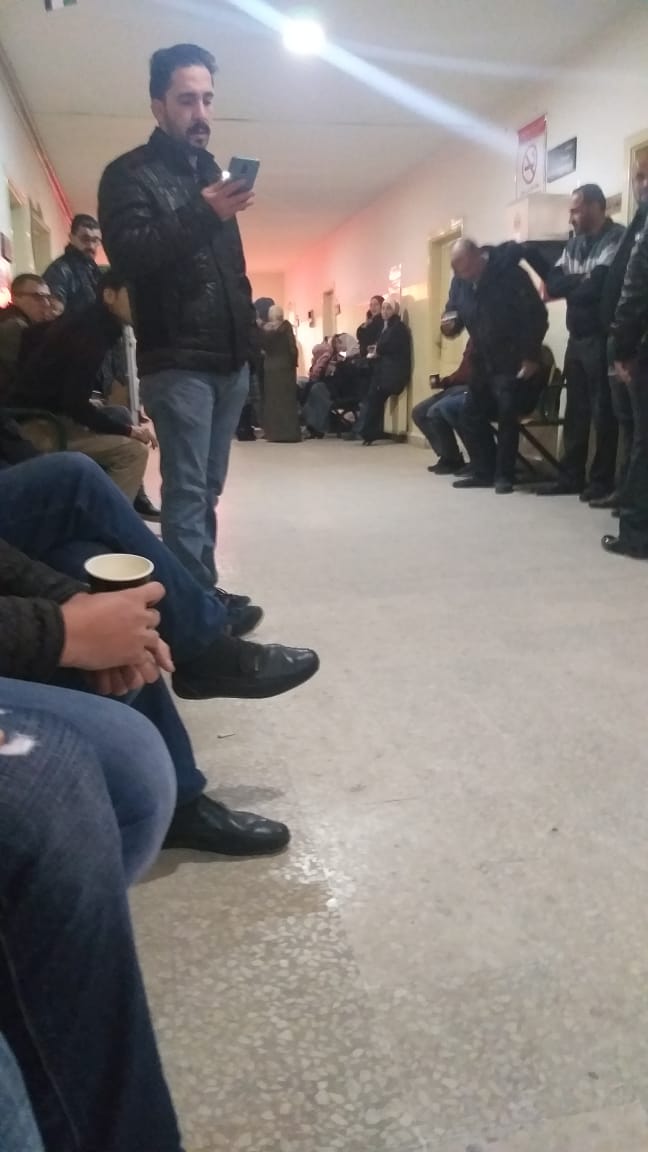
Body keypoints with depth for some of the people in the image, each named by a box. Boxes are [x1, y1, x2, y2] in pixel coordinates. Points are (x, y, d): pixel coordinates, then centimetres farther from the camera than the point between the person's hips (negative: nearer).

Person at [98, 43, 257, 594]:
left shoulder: (213, 173, 22)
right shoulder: (130, 174, 0)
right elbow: (128, 254, -16)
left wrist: (249, 323, 15)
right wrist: (202, 215, -25)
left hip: (230, 359, 7)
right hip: (176, 362, -7)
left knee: (208, 490, 9)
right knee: (187, 493, -11)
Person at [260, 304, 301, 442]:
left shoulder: (264, 328, 3)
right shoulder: (286, 326, -3)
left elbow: (262, 346, 4)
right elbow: (292, 346, -5)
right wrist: (294, 362, 2)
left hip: (269, 366, 2)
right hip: (285, 365, -2)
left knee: (271, 399, 5)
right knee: (287, 398, -1)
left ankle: (273, 432, 4)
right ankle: (289, 432, -4)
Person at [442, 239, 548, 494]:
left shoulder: (509, 273, -18)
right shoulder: (460, 281, 1)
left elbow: (536, 316, -17)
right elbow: (453, 313, 11)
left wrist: (530, 357, -20)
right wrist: (449, 326, -14)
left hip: (512, 362, -7)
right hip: (483, 362, 7)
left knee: (507, 415, -11)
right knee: (471, 415, 4)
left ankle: (504, 475, -1)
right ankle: (484, 472, 14)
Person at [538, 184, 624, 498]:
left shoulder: (616, 239, -9)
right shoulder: (575, 243, 15)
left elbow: (597, 288, -19)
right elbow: (553, 283, 3)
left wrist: (566, 289, -2)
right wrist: (580, 282, -13)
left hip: (601, 339, -7)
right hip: (577, 338, 7)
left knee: (602, 409, -2)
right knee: (575, 409, 9)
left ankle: (603, 480, 4)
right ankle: (571, 475, 14)